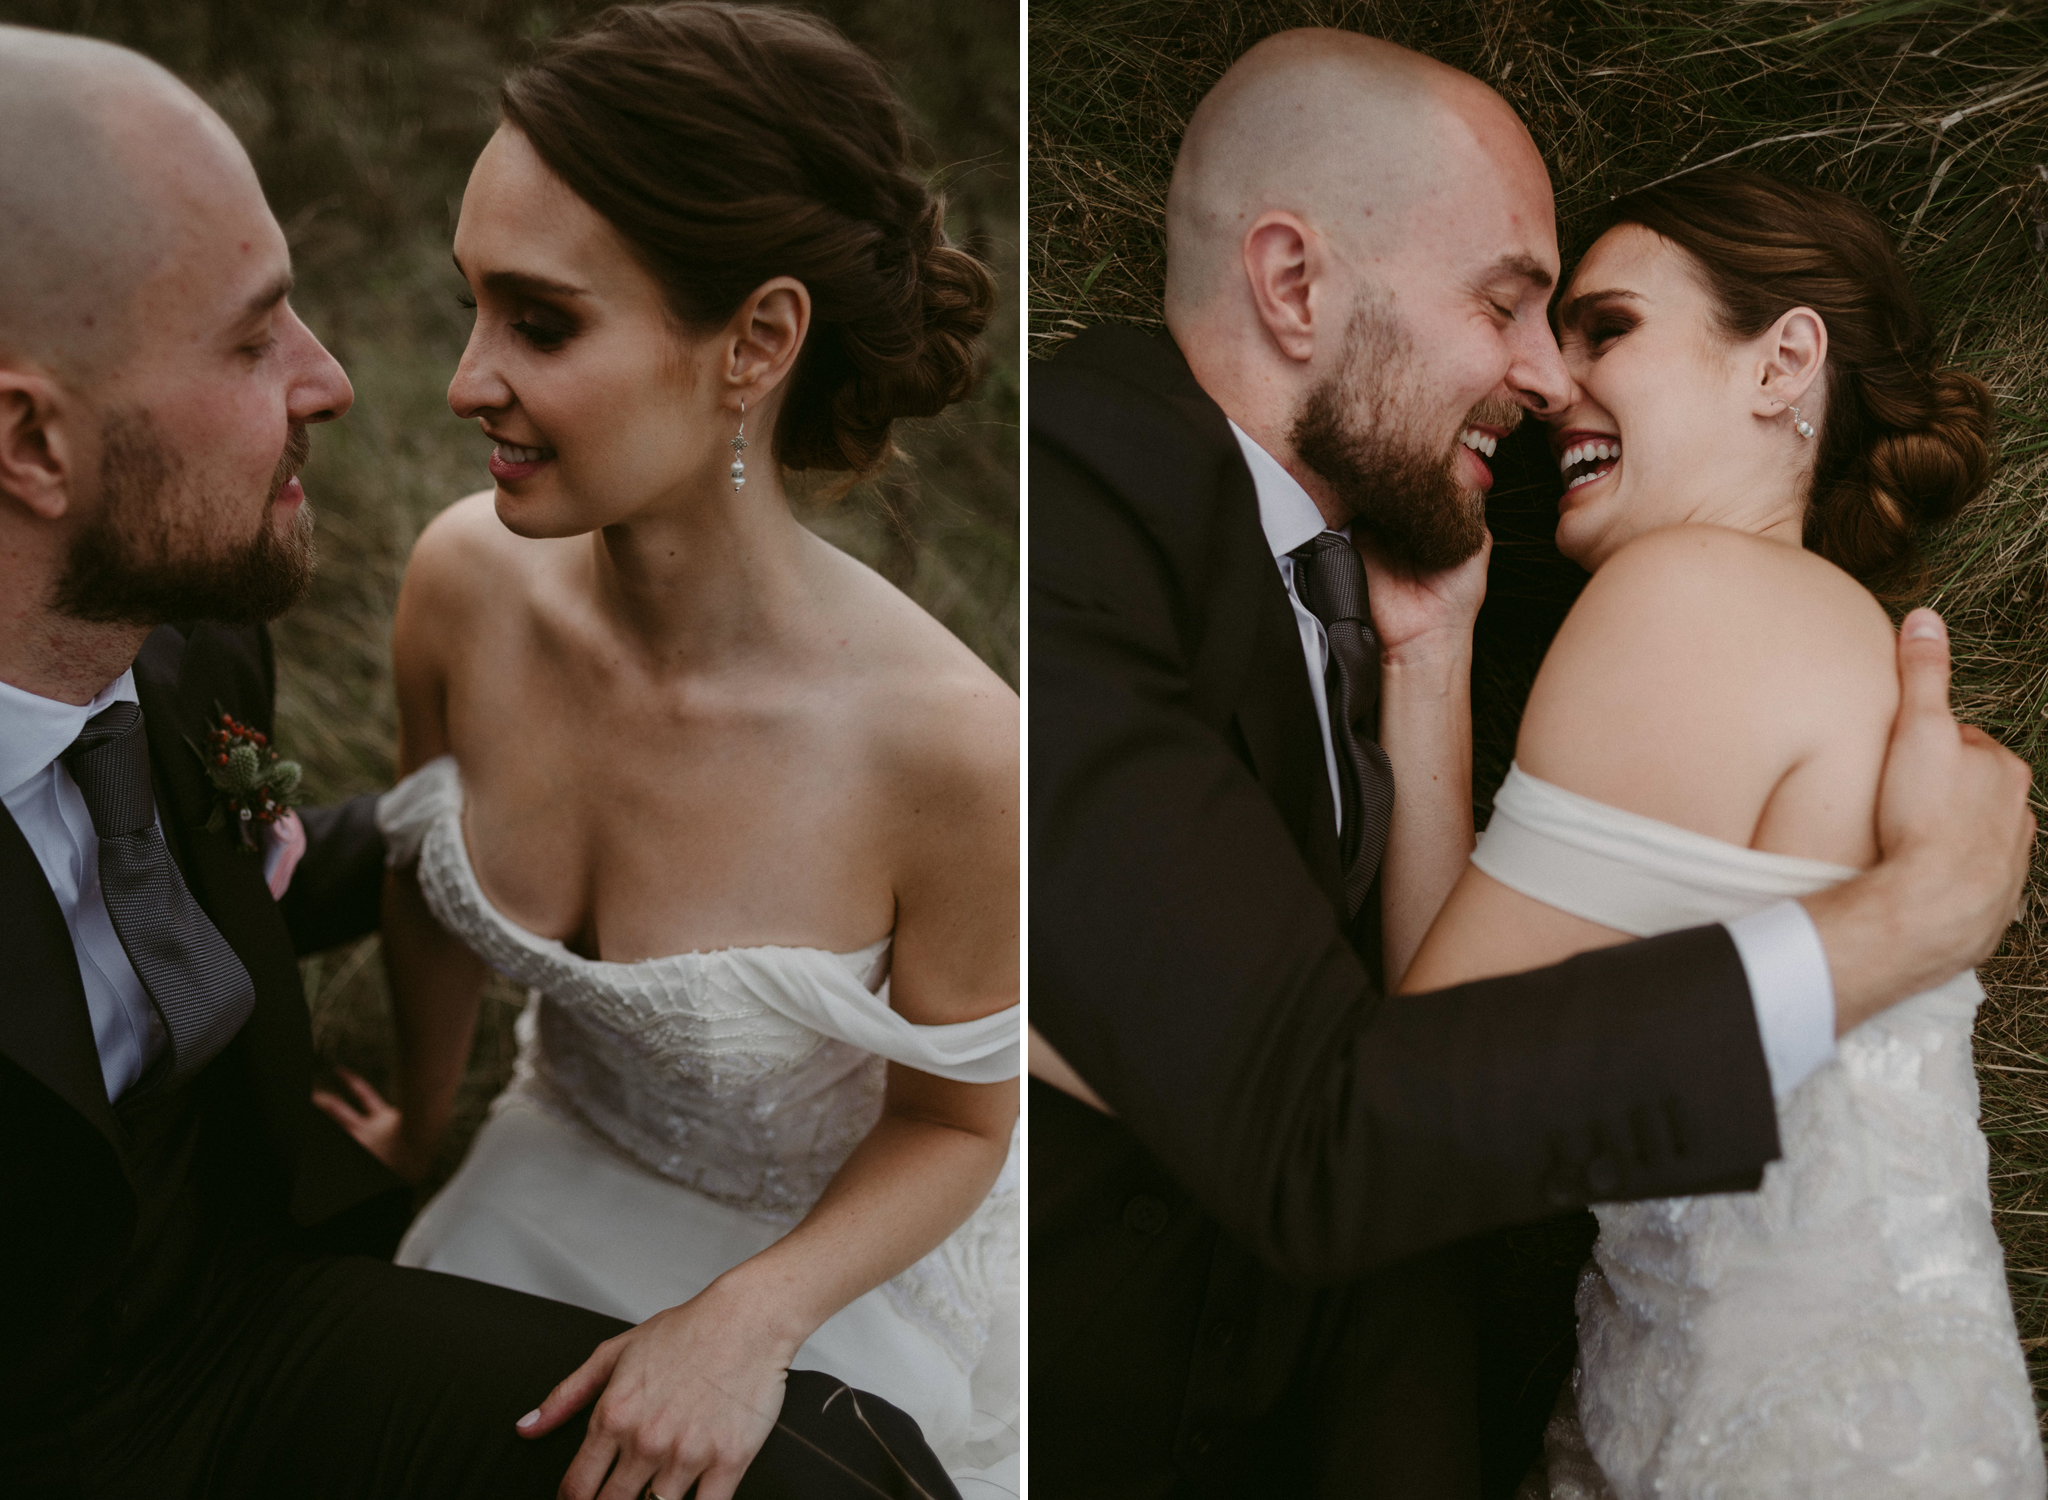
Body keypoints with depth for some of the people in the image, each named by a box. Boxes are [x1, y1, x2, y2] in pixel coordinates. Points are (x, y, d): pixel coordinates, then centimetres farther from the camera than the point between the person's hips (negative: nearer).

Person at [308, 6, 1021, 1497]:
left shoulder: (950, 745, -36)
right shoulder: (465, 580, -22)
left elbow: (956, 1122, -15)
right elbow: (430, 888, 0)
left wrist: (757, 1315, -31)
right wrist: (421, 1121, 16)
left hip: (842, 1246, -4)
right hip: (561, 1166, 4)